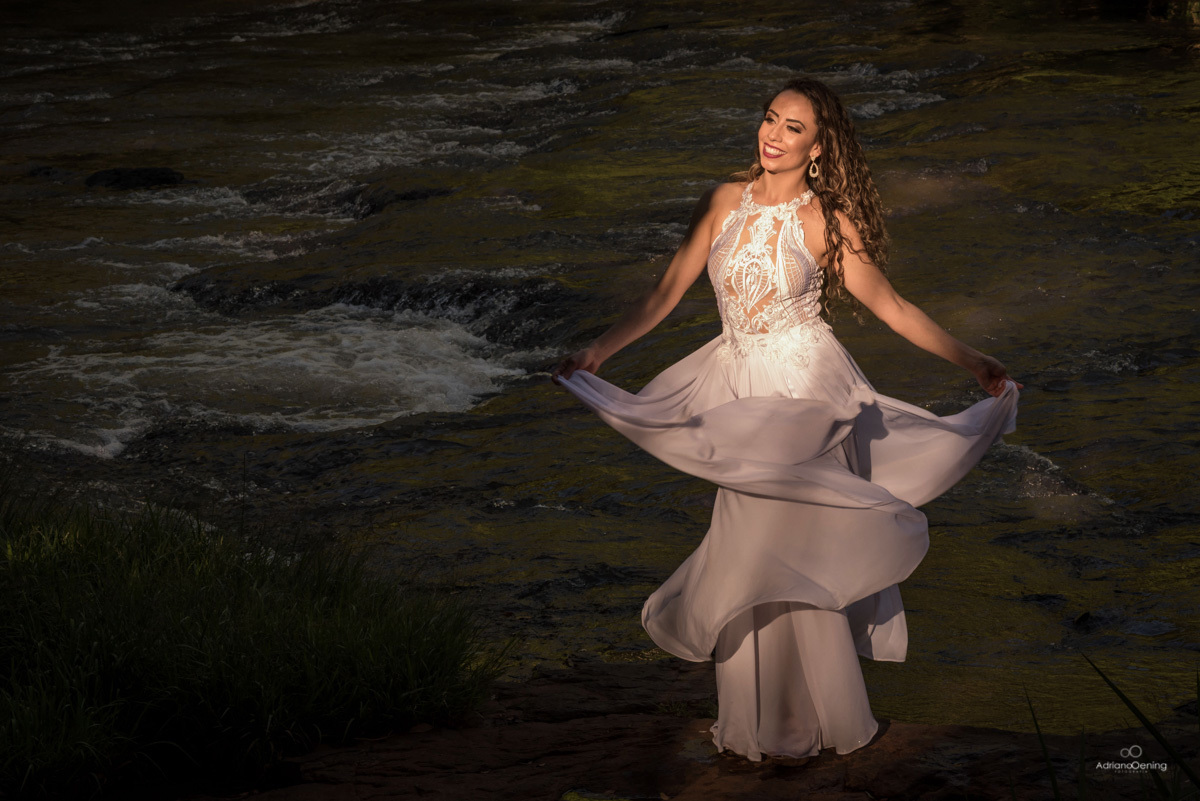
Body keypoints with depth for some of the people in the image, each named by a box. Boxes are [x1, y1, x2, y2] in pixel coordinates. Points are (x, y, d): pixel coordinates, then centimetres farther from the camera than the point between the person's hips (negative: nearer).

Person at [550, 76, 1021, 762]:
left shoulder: (826, 222, -8)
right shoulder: (725, 203, 2)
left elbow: (891, 307, -4)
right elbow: (668, 293, 6)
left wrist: (971, 360, -7)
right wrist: (598, 352, 0)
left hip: (804, 389, -4)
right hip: (739, 391, 4)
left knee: (793, 548, -3)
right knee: (748, 553, 8)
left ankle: (814, 716, 15)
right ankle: (760, 715, 21)